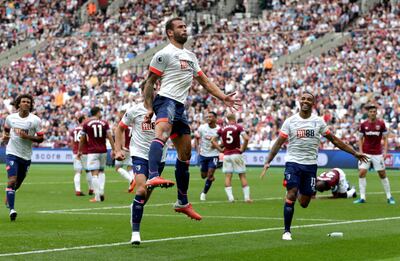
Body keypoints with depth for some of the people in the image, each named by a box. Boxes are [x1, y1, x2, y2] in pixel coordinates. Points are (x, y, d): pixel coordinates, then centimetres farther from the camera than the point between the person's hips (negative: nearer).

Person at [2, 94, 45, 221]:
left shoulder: (35, 120, -6)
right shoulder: (10, 117, 1)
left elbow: (40, 139, -4)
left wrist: (27, 136, -19)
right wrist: (5, 136, 0)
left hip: (26, 156, 1)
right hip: (12, 153, -1)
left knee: (18, 183, 15)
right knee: (12, 180, -18)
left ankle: (8, 196, 48)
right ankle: (12, 210, -18)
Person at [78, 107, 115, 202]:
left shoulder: (86, 124, -1)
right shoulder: (104, 123, 2)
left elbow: (82, 139, 5)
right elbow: (110, 137, -1)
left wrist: (79, 151, 17)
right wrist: (113, 150, 5)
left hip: (92, 152, -3)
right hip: (103, 151, 3)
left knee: (94, 174, -5)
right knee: (101, 171, 19)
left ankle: (97, 196, -9)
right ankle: (101, 192, 6)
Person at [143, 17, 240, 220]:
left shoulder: (191, 56, 24)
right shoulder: (164, 54, -1)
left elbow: (204, 81, 27)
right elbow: (150, 82, -1)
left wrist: (222, 97, 14)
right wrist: (149, 108, -9)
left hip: (180, 107, 9)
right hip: (166, 100, -9)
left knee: (185, 153, 12)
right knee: (163, 132, -38)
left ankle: (182, 203, 23)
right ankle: (153, 176, -62)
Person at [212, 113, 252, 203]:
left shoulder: (222, 129, 6)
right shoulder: (238, 127, -4)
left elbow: (213, 140, 10)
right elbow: (246, 138, -17)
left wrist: (220, 149, 10)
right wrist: (243, 149, -7)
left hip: (226, 155, 2)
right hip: (237, 154, -2)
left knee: (228, 176, 4)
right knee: (242, 176, 5)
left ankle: (230, 197, -6)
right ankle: (247, 197, 2)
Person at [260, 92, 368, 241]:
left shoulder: (318, 122, 4)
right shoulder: (290, 121, -1)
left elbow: (334, 140, 10)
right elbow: (279, 143, -1)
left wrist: (355, 153, 9)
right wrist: (267, 162, -9)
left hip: (310, 165, 2)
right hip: (293, 163, -2)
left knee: (304, 203, 3)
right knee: (291, 195, -16)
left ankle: (301, 194, 42)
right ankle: (287, 231, -4)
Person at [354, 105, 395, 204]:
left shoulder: (381, 124, -4)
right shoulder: (363, 125, -1)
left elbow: (385, 138, 2)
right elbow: (361, 139, 7)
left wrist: (385, 151, -7)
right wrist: (360, 152, -3)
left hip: (378, 154, -1)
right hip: (366, 153, 1)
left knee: (382, 174, 3)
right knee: (362, 173, -9)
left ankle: (389, 197, 14)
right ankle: (362, 197, -3)